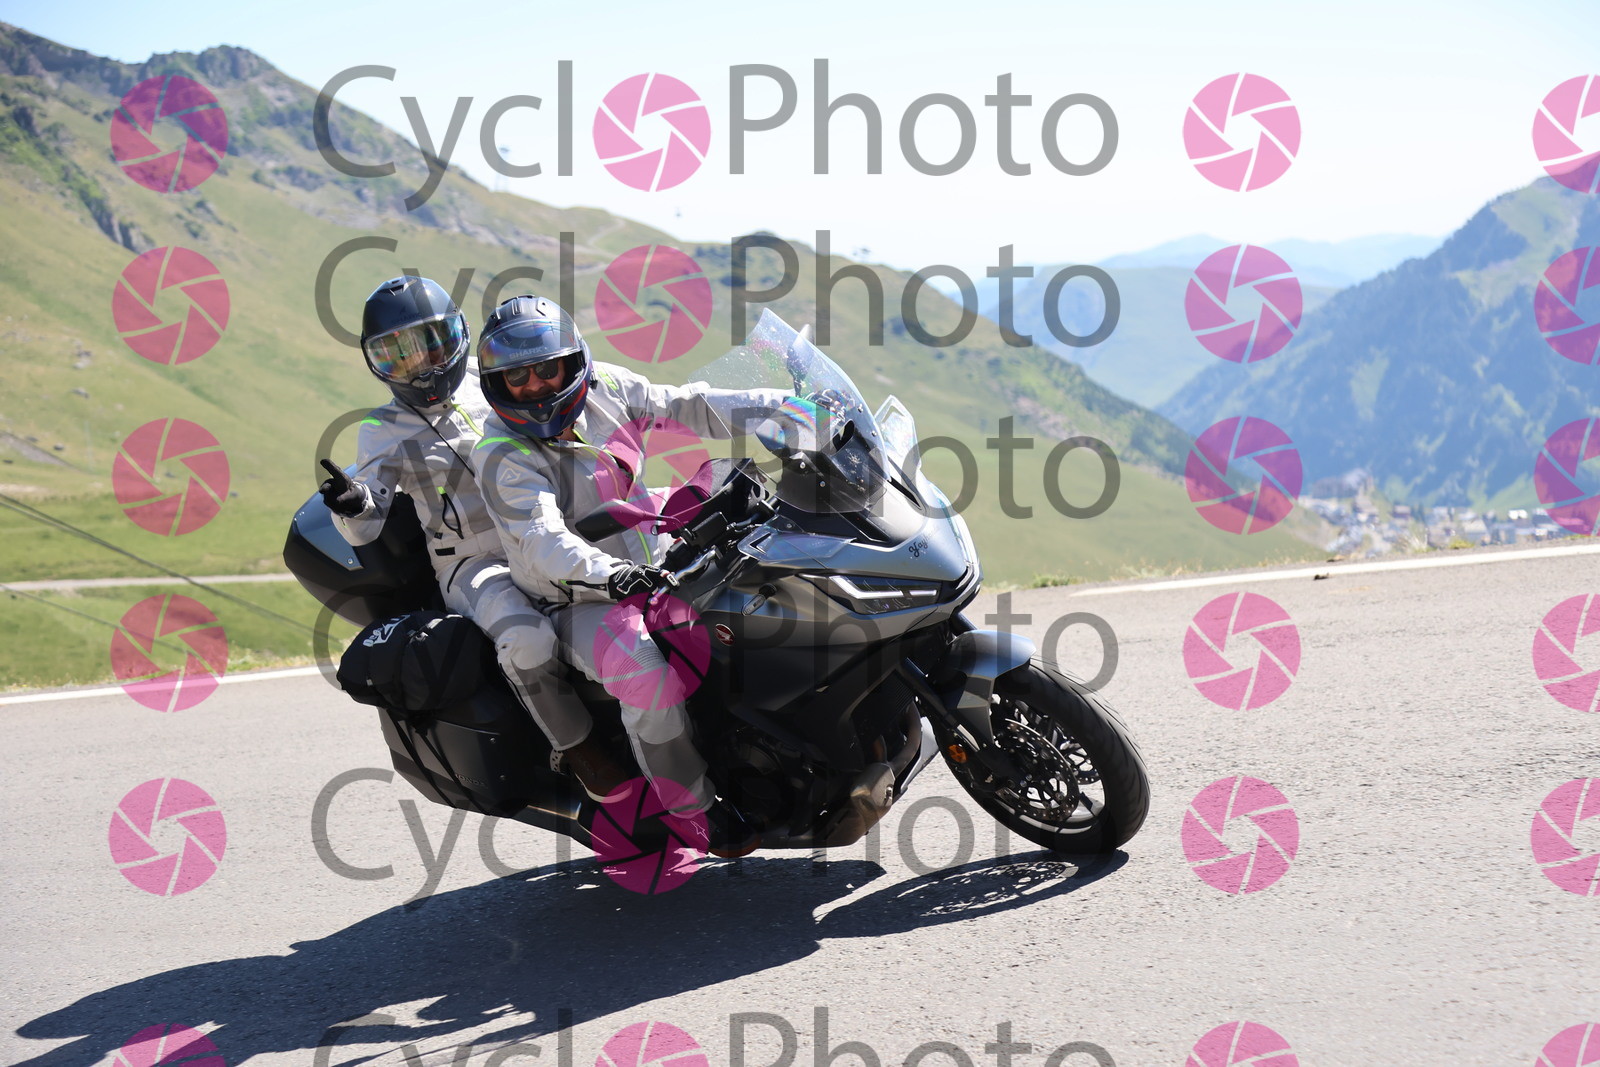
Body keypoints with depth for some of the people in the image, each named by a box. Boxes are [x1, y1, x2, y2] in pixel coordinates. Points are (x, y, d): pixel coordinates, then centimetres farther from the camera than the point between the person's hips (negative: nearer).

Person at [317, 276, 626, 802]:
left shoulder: (491, 392, 14)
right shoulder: (383, 433, 7)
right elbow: (369, 527, -1)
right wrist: (352, 505, -25)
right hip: (472, 569, -4)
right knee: (526, 638, -35)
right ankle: (582, 756, -20)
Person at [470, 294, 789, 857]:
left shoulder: (604, 388, 0)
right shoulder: (503, 456, -18)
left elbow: (684, 406, 6)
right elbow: (542, 538, -32)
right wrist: (608, 574, -51)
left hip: (655, 567, 7)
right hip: (580, 602, -7)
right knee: (647, 674, -34)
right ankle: (695, 809, -17)